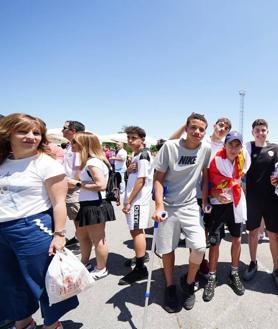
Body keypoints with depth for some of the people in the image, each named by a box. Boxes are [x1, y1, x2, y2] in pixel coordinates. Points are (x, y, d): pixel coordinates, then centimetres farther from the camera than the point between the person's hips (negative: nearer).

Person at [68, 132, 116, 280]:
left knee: (97, 239, 7)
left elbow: (101, 185, -27)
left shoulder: (92, 162, -20)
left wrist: (78, 184, -19)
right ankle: (84, 262, 42)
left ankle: (101, 269, 26)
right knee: (81, 234, 24)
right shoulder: (92, 161, 12)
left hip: (95, 205, -11)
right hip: (89, 205, 11)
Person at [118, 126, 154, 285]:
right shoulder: (136, 155, 15)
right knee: (137, 230, 19)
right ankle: (142, 255, 37)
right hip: (135, 198, 9)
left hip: (138, 199, -9)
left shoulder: (143, 155, -13)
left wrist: (129, 201, -17)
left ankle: (140, 269, 1)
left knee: (136, 230, -7)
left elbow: (141, 181, -19)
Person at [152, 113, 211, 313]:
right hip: (168, 206, -1)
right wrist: (159, 205, -19)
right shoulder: (169, 147, -12)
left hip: (191, 206, 2)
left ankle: (189, 283, 22)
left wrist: (205, 200, 7)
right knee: (167, 249, 8)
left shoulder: (206, 149, -4)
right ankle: (170, 287, 34)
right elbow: (158, 178, -9)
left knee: (200, 247, -9)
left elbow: (205, 174, 9)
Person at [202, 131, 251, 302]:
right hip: (218, 203, -4)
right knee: (214, 242, -1)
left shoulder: (244, 157, -5)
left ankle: (234, 274, 34)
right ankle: (212, 278, 19)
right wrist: (217, 195, -27)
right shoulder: (216, 160, -18)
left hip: (237, 202, 5)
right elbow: (208, 183, -12)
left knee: (237, 239, 14)